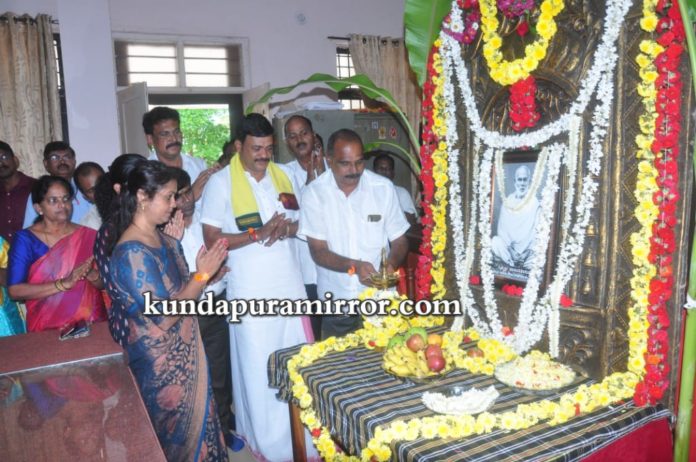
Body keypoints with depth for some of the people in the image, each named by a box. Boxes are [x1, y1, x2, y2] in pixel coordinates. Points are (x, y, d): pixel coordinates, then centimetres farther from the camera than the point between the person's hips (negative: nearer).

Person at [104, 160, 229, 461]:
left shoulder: (164, 239, 2)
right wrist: (203, 274, -20)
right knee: (176, 432, 13)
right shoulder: (131, 252, -24)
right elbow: (164, 317, -25)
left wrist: (208, 272, -4)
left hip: (184, 352, 8)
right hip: (160, 362, -8)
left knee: (195, 422, 22)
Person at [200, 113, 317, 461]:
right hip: (251, 291, -5)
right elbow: (211, 238, -10)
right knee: (259, 367, 5)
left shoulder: (281, 175, 9)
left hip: (290, 284, 5)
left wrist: (286, 228, -8)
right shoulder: (221, 182, -7)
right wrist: (258, 234, -20)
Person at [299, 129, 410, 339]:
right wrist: (353, 266, -25)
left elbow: (399, 241, 2)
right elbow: (318, 251, -8)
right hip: (335, 303, 0)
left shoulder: (384, 188, -5)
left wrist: (391, 264, -20)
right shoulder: (314, 193, -8)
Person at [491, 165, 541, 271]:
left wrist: (525, 252, -19)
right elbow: (502, 228, 1)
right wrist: (510, 247, -14)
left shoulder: (534, 202, -3)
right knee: (495, 241, -28)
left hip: (527, 250, -2)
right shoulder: (507, 202, 4)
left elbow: (536, 230, -8)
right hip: (508, 247, 3)